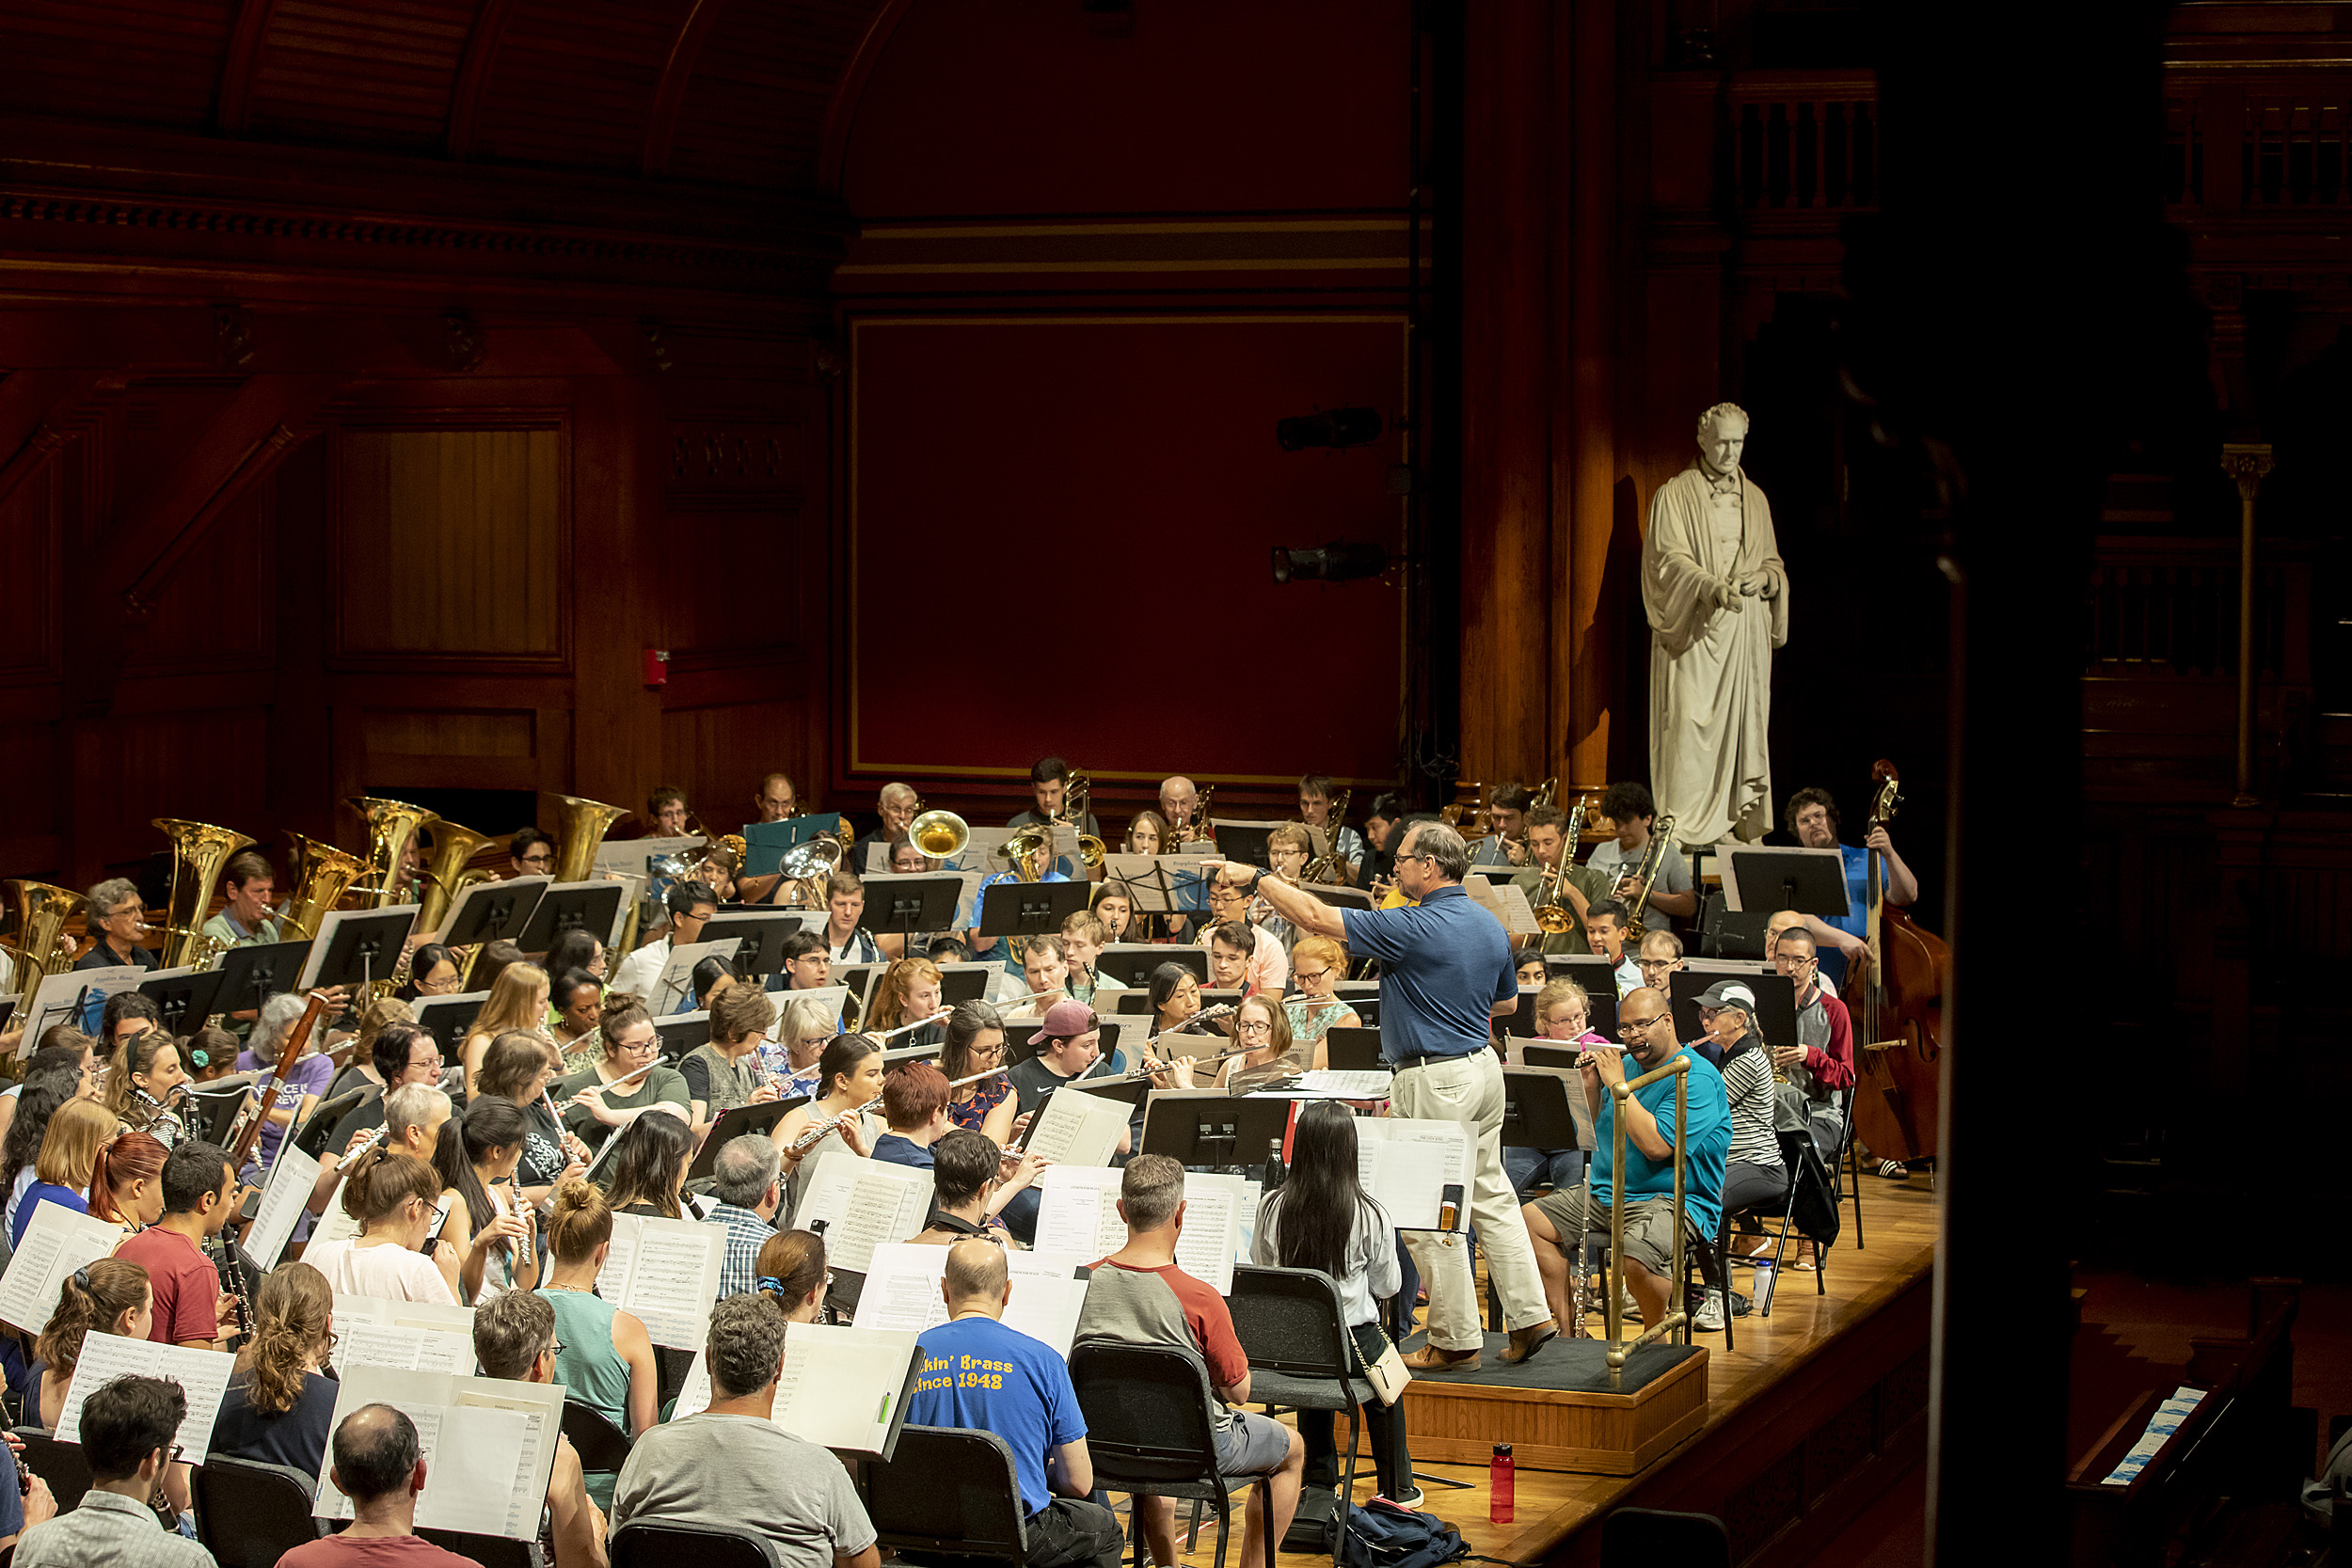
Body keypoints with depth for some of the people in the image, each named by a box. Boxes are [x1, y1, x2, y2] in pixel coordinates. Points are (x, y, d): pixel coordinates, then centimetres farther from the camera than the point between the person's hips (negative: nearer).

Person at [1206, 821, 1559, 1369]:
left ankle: (1455, 1339, 7)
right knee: (1491, 1196, 17)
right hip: (1483, 1065, 9)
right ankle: (1529, 1315, 17)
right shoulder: (1490, 926, 7)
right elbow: (1508, 1003, 20)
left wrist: (1257, 877, -9)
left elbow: (1315, 917, -19)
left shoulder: (1414, 929, -20)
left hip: (1435, 1081, -9)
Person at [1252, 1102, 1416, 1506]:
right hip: (1352, 1341, -2)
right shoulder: (1369, 1214, -15)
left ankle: (1319, 1485, 39)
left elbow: (1259, 1268, 6)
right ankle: (1397, 1490, 37)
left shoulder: (1272, 1207, -9)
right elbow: (1387, 1286, -2)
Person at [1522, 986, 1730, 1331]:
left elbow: (1656, 1145, -25)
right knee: (1530, 1221, -3)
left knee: (1635, 1257, -36)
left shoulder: (1698, 1078, -13)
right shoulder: (1628, 1065, 14)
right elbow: (1595, 1132, 19)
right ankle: (1567, 1328, 0)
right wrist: (1592, 1085, 2)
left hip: (1674, 1199, -9)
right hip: (1605, 1192, 9)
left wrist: (1618, 1084, -18)